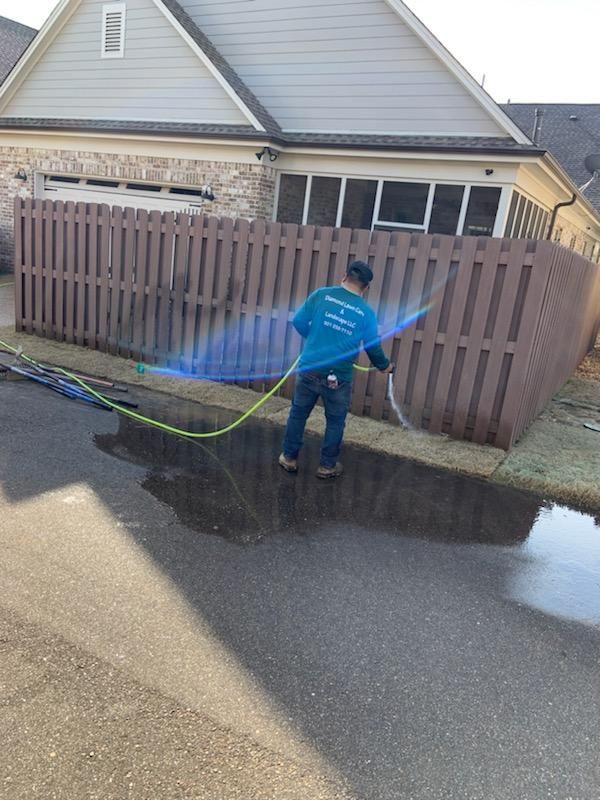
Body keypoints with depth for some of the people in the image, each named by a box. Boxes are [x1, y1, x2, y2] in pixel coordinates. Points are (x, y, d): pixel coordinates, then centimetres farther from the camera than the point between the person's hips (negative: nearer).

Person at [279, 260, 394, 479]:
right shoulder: (366, 313, -3)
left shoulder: (321, 295, -1)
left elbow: (299, 322, 1)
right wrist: (384, 366, 25)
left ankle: (289, 458, 28)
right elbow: (373, 347, 5)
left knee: (298, 413, 18)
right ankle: (327, 466, 26)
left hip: (309, 369, 2)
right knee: (335, 422, 16)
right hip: (338, 377, -1)